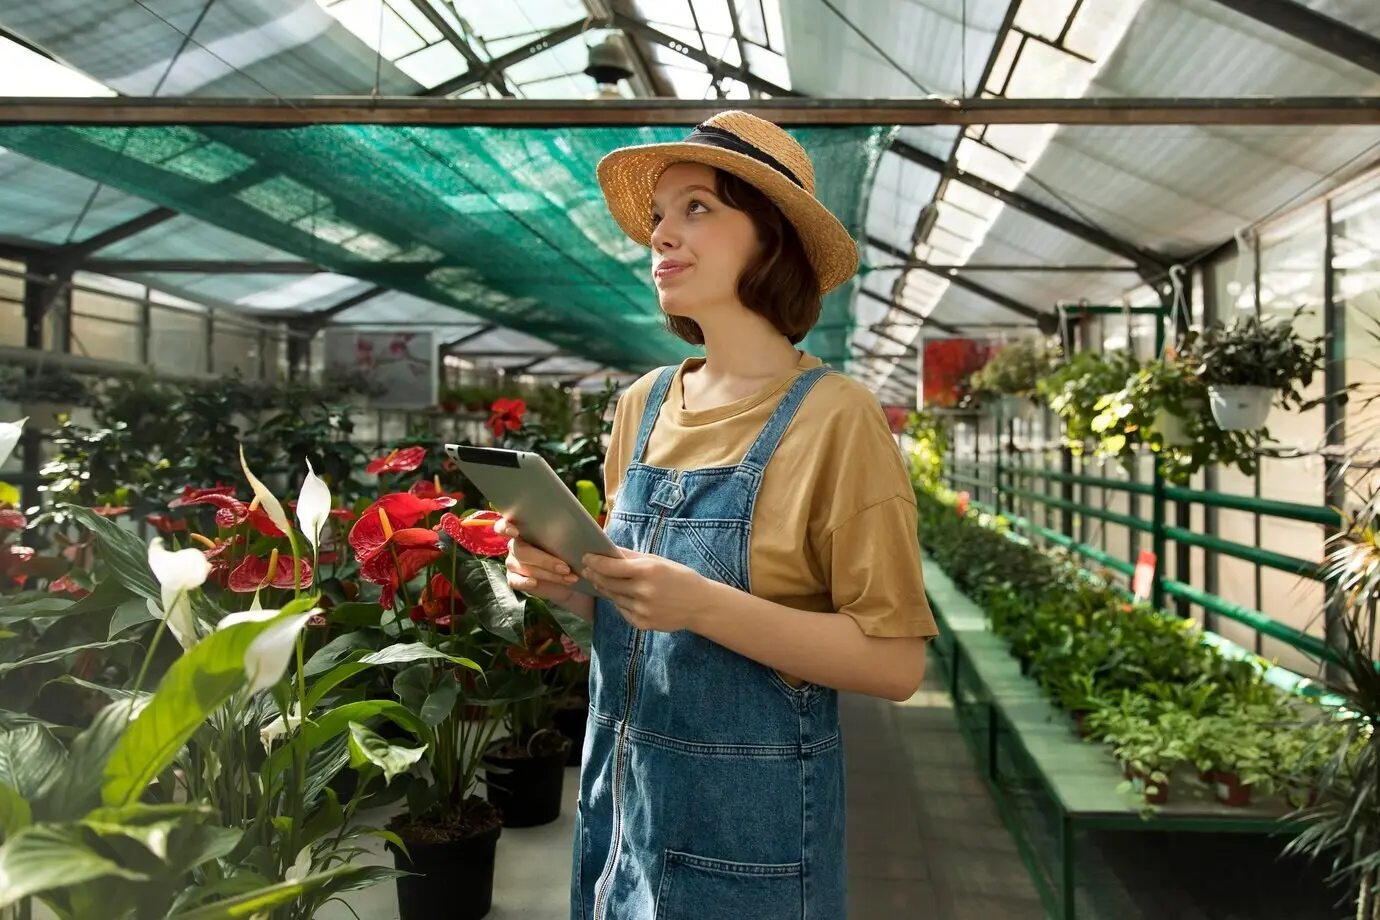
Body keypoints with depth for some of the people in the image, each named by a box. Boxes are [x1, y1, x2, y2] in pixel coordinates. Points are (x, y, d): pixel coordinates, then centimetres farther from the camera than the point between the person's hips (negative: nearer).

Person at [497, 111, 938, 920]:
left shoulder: (835, 417, -16)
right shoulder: (643, 406, 2)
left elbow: (896, 663, -17)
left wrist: (703, 605, -27)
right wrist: (566, 585, -8)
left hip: (749, 821, -5)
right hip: (620, 794, 6)